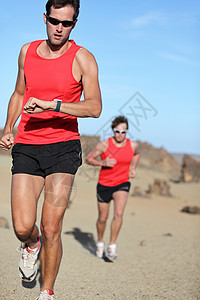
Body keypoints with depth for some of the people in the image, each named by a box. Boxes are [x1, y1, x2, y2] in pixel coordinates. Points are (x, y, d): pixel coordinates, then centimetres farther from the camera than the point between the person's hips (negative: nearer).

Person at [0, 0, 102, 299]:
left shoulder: (83, 58, -2)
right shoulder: (27, 51, 11)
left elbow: (94, 107, -15)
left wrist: (51, 104, -25)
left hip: (63, 148, -2)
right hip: (26, 148, 3)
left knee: (51, 229, -7)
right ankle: (32, 245, 29)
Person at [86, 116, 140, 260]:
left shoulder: (133, 145, -5)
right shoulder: (104, 145, -13)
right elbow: (89, 159, -3)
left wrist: (133, 168, 7)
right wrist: (102, 163, -19)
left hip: (122, 183, 1)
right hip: (104, 184, -1)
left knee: (119, 214, -22)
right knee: (103, 218, 10)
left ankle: (112, 246, -10)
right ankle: (100, 243, 37)